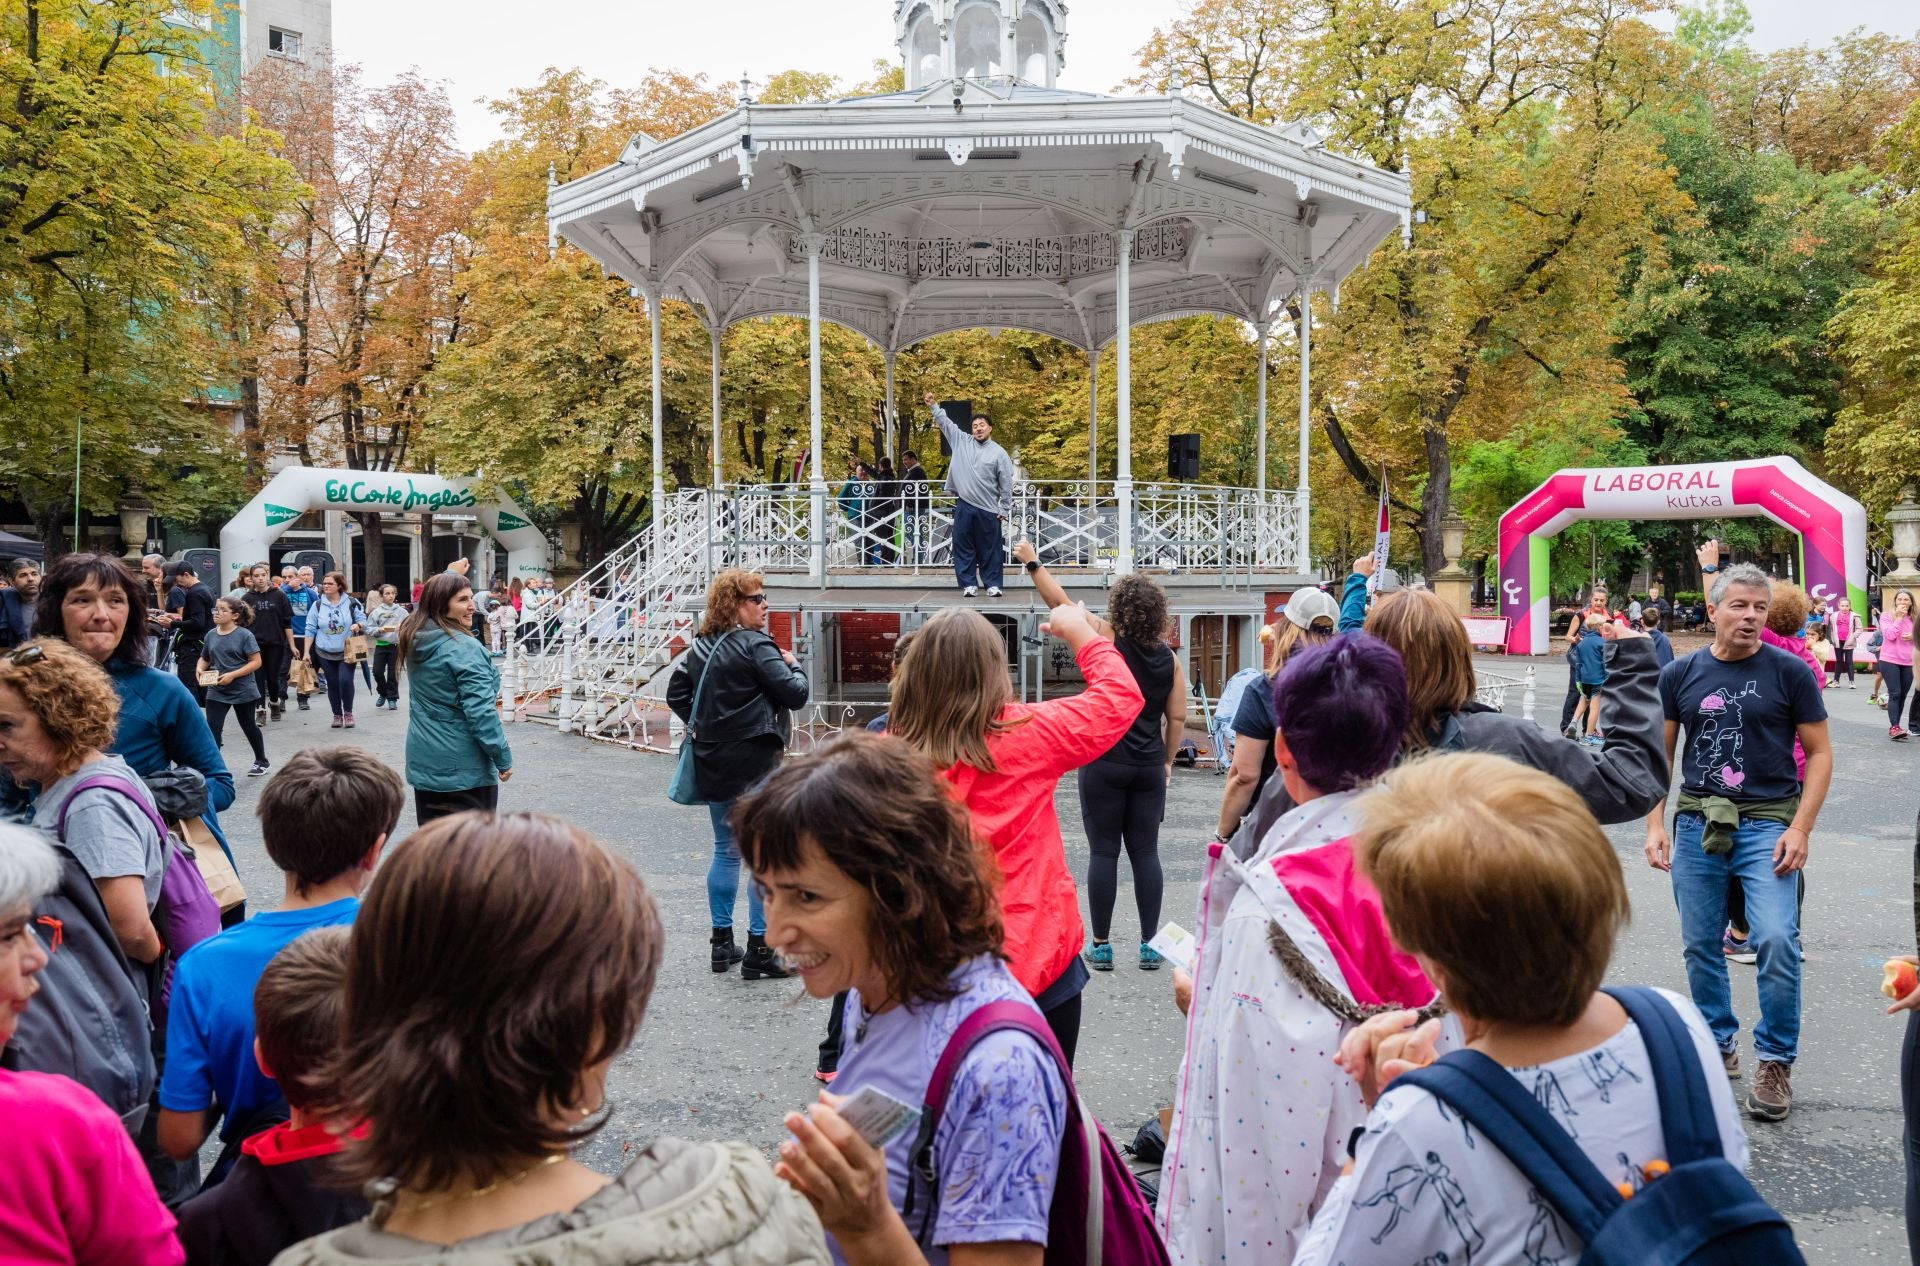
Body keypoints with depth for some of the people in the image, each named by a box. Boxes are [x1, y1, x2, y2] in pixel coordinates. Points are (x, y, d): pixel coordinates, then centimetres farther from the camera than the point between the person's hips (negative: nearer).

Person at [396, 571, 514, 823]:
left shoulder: (415, 640, 4)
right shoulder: (464, 648, -20)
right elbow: (481, 713, -22)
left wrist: (450, 576, 36)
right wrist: (503, 758, -15)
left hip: (423, 760, 8)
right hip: (464, 765, -8)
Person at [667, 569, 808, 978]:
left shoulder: (700, 647, 9)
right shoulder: (755, 645, -14)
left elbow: (676, 693, 15)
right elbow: (795, 694, -17)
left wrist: (700, 725, 14)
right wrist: (794, 663, 1)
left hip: (715, 764, 8)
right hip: (755, 764, -8)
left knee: (726, 851, 16)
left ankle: (721, 943, 21)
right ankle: (758, 951, 1)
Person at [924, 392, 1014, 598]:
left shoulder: (999, 453, -1)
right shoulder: (962, 441, 8)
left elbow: (1007, 484, -1)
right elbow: (945, 422, 15)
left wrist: (1004, 510, -3)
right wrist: (933, 405, 7)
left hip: (988, 510, -3)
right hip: (964, 506, 3)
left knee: (990, 549, 3)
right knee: (963, 548, 4)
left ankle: (993, 585, 10)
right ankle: (969, 584, 11)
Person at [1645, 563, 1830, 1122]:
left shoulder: (1789, 672, -1)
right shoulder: (1679, 674, 5)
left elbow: (1819, 752, 1)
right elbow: (1660, 753, 10)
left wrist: (1800, 828, -8)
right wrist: (1655, 824, 1)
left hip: (1767, 821, -2)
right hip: (1697, 823, 3)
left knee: (1777, 940, -14)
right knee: (1701, 945, 9)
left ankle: (1775, 1061, 4)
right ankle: (1719, 1043, 29)